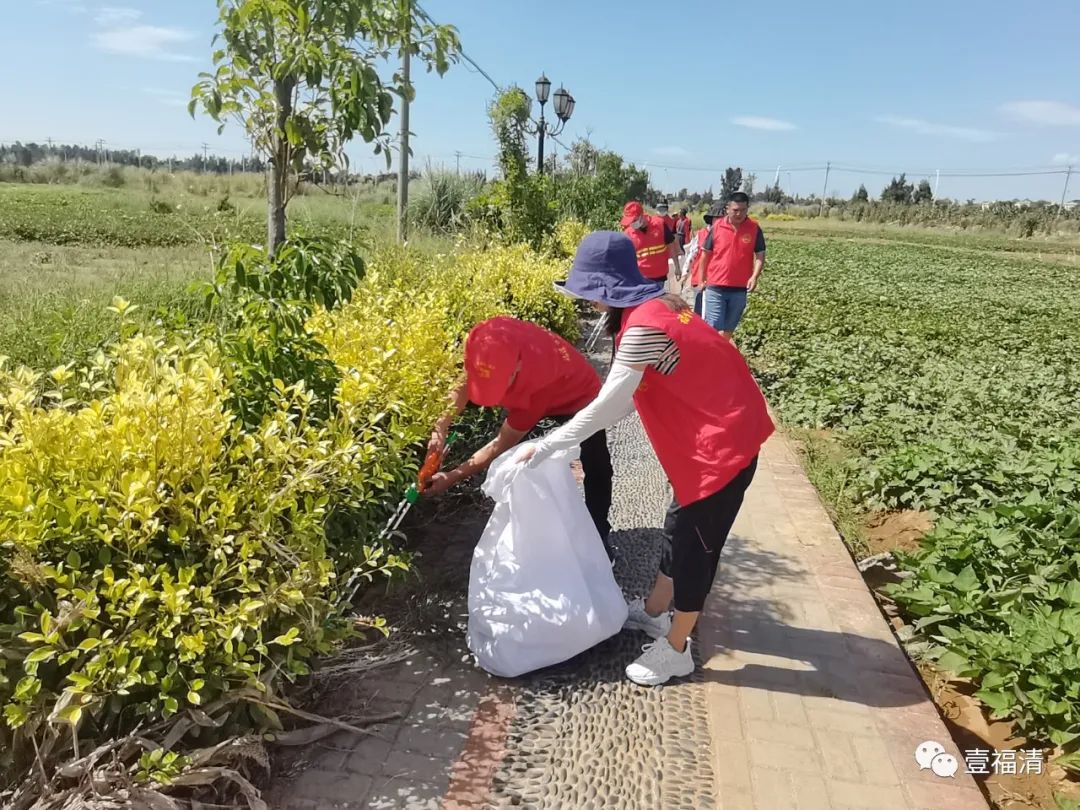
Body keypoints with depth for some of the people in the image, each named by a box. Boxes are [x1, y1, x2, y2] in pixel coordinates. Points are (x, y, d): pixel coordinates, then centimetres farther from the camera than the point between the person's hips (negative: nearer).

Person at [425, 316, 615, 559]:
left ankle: (598, 535, 22)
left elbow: (502, 444, -35)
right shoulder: (486, 339, -36)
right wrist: (440, 429, -29)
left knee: (596, 470, 2)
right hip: (527, 388, 5)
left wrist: (452, 478, -32)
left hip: (578, 396, -5)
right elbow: (463, 384, -17)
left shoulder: (536, 382, -47)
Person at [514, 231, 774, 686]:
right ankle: (654, 612, 40)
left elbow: (607, 406, -21)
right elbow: (632, 395, 10)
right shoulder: (657, 304, 6)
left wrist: (547, 445, -11)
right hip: (723, 428, 10)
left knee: (696, 542, 4)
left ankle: (676, 650, 21)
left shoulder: (642, 326, -24)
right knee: (680, 526, 21)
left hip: (723, 442, -10)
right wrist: (569, 436, 10)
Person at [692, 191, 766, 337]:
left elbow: (760, 256, 2)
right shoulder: (716, 226, -1)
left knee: (728, 330, 13)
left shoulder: (754, 228, 0)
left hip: (740, 289, 1)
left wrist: (754, 276, -15)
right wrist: (701, 280, 7)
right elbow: (705, 255, 7)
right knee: (714, 329, -7)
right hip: (715, 287, -1)